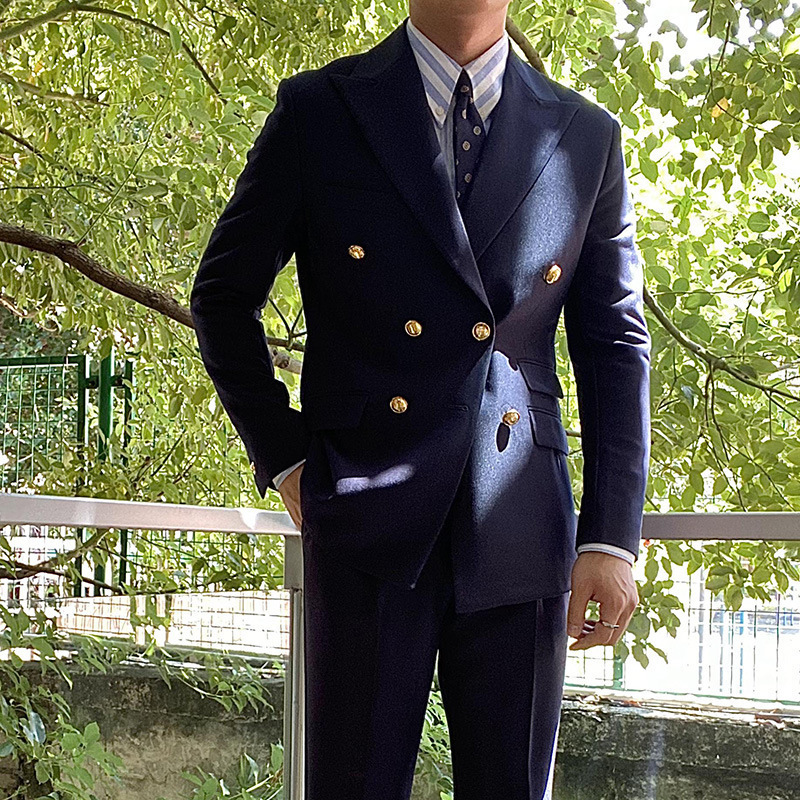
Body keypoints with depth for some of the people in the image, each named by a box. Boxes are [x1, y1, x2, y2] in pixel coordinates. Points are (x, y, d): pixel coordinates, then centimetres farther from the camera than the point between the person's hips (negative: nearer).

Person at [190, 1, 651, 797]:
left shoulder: (587, 140, 8)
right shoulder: (318, 110, 4)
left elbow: (615, 345, 9)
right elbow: (223, 296, 11)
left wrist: (612, 538, 3)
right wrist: (281, 459, 2)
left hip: (520, 538, 2)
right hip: (368, 525, -1)